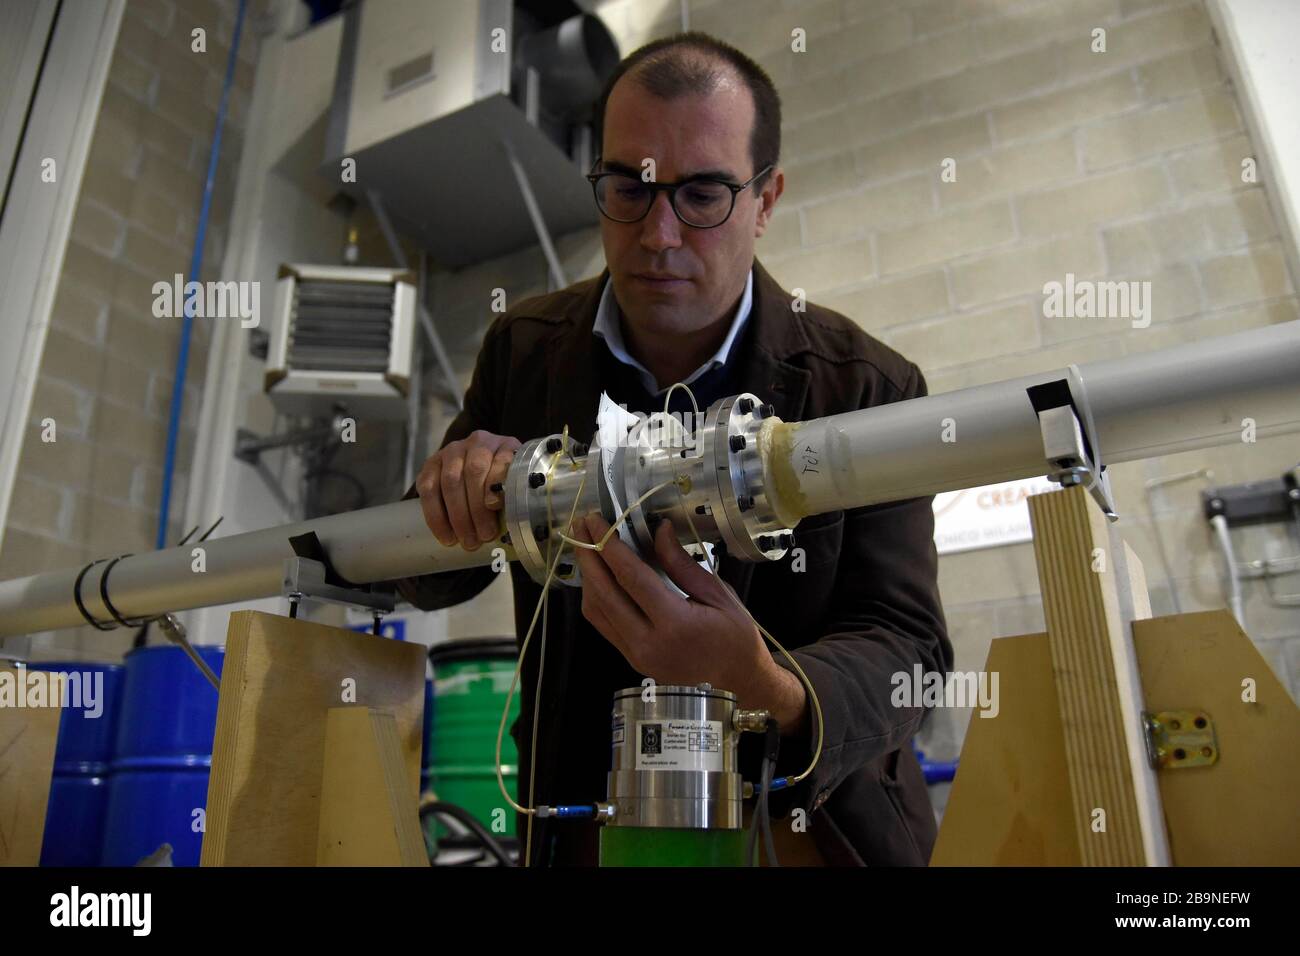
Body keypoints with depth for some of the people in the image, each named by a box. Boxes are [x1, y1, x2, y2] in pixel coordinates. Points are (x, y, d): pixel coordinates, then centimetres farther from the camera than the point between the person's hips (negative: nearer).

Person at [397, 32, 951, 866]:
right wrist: (457, 491, -21)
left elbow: (906, 647, -18)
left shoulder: (868, 388, -15)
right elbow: (430, 580, 3)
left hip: (808, 825, 0)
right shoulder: (524, 349, -6)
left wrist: (765, 690, -40)